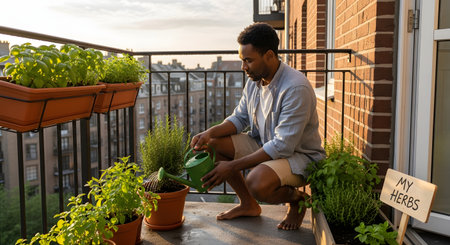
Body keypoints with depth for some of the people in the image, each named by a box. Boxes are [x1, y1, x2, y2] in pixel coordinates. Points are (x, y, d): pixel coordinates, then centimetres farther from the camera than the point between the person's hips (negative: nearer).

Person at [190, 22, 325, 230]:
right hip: (262, 145, 8)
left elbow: (283, 146, -30)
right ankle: (248, 204, 8)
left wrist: (232, 167, -31)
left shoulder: (296, 88, -27)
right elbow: (239, 119, 8)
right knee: (212, 143, -7)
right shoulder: (254, 80, -1)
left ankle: (296, 198, 1)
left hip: (300, 155, -8)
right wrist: (210, 132, -13)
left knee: (257, 183, -36)